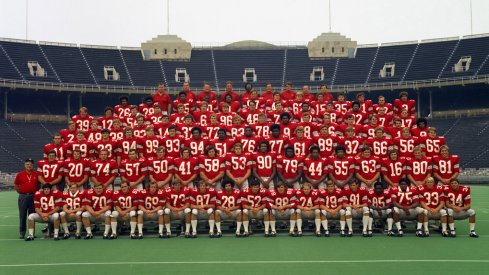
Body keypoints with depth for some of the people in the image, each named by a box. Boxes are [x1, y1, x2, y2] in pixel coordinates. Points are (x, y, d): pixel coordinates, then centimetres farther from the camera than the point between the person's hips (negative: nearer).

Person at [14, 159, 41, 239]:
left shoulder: (37, 174, 2)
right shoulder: (19, 174, 2)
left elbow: (39, 184, 12)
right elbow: (15, 185, 10)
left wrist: (36, 192, 5)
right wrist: (21, 192, 5)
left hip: (33, 197, 0)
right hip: (23, 197, 0)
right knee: (22, 215, 4)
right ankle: (21, 233, 11)